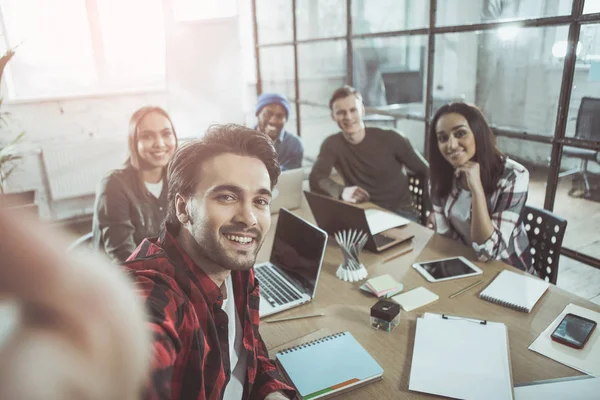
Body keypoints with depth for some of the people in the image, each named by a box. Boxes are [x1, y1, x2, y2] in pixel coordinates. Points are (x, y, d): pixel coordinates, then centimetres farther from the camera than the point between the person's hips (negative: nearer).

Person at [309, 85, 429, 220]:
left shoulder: (390, 139, -7)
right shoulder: (332, 144, -2)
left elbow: (427, 172, 0)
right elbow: (316, 179, -16)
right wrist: (342, 191, -37)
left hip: (399, 212, -1)